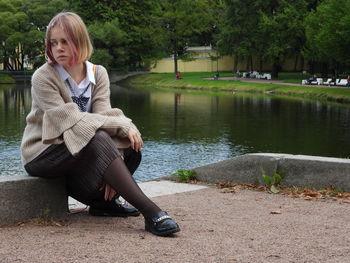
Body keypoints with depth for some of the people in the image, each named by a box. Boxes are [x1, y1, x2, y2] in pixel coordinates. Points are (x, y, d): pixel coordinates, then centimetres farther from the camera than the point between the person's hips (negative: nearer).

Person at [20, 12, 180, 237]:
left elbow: (104, 115, -14)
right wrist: (122, 125, -30)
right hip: (43, 154, -5)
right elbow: (71, 121, -24)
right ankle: (150, 212, -39)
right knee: (98, 139, -33)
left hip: (84, 151, 5)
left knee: (130, 145, -19)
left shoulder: (98, 74, -2)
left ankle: (102, 200, -2)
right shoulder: (43, 78, -15)